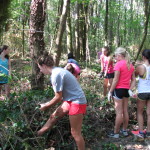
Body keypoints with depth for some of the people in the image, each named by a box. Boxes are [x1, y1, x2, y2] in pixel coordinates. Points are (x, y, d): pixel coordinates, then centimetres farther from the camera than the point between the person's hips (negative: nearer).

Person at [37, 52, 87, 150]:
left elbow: (58, 97, -15)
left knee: (75, 133, 1)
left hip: (77, 102, -10)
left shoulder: (56, 75, -21)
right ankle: (37, 134, 32)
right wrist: (48, 104, 16)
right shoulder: (57, 71, 8)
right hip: (70, 100, 10)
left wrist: (45, 106, -2)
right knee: (53, 117, 18)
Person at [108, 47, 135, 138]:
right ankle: (125, 131, 27)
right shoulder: (130, 65, 8)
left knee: (119, 112, 0)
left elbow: (115, 80, -16)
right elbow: (133, 79, 7)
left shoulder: (118, 64, -15)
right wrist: (130, 89, 5)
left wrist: (110, 91, -9)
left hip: (119, 89, -7)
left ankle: (116, 133, 10)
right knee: (125, 111, 16)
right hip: (126, 89, 7)